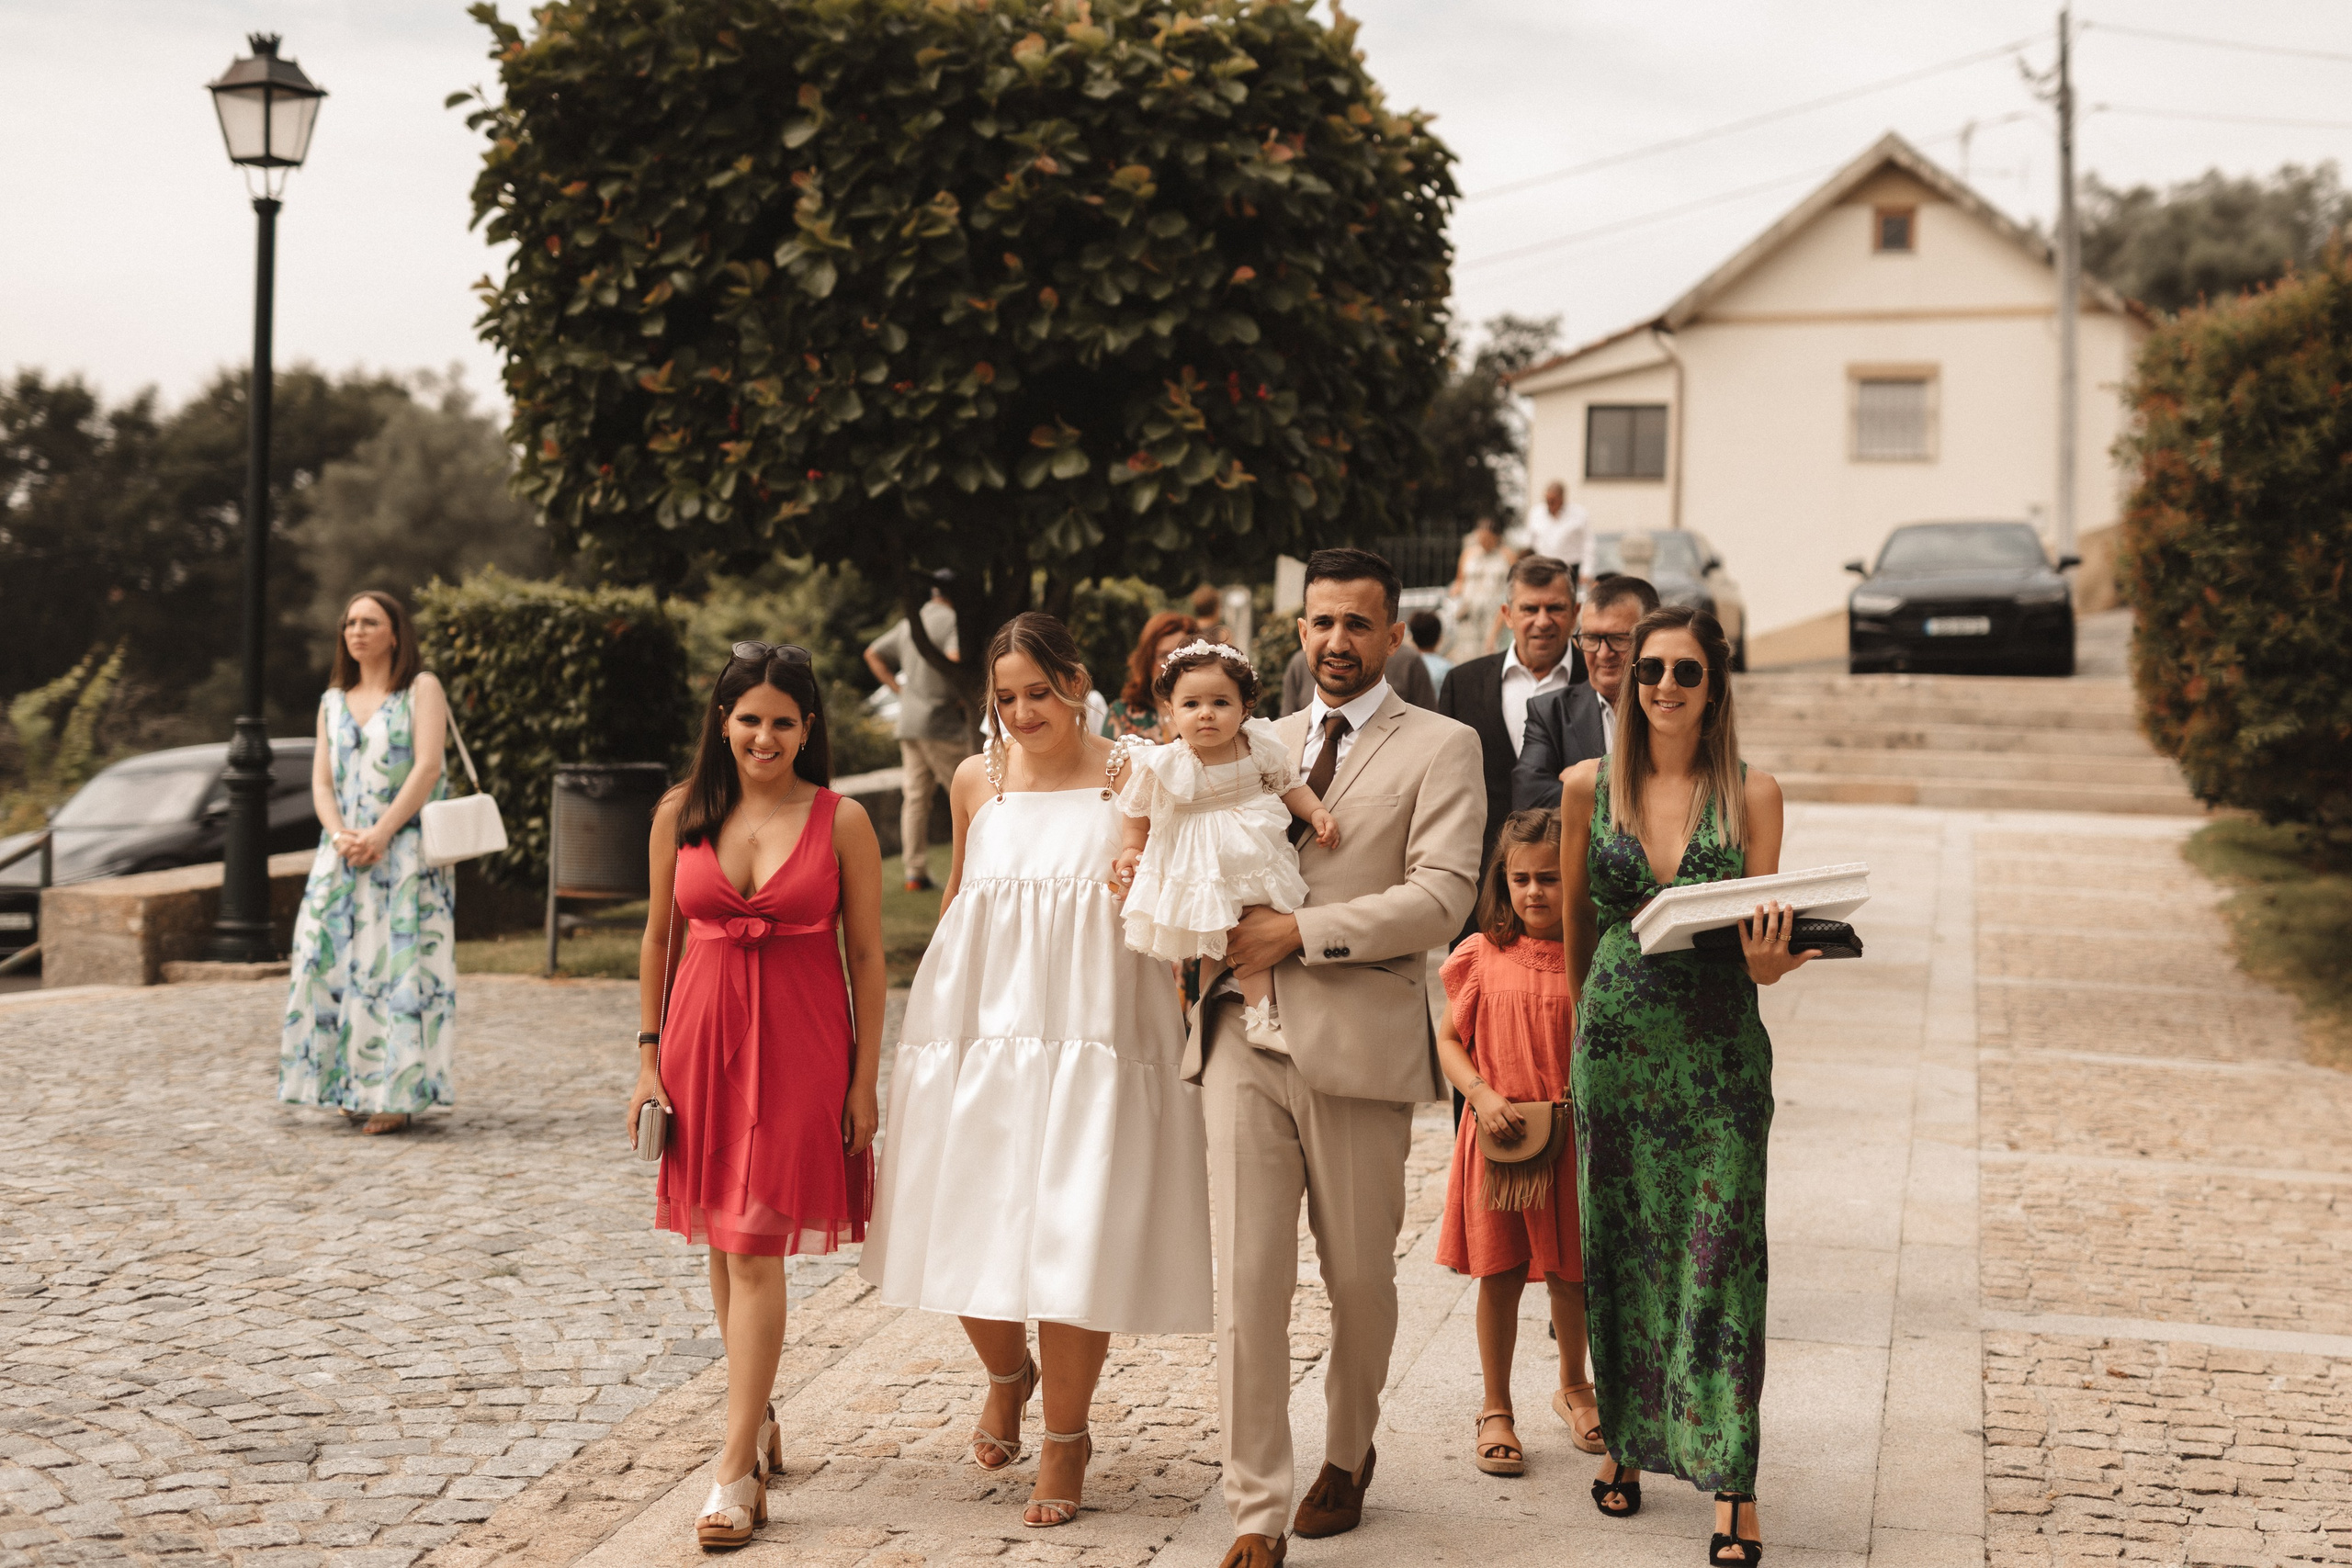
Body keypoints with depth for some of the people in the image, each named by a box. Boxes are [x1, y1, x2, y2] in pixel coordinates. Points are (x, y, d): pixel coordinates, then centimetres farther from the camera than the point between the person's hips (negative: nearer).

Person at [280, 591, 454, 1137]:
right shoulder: (333, 702, 16)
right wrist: (339, 835, -9)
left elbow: (427, 768, -10)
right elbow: (321, 780, 10)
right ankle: (354, 1087, 5)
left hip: (405, 851, -5)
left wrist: (380, 835, -17)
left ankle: (397, 1095, -9)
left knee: (397, 964, -10)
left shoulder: (421, 689, 2)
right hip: (344, 854, 5)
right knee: (335, 961, -2)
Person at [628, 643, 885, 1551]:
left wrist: (864, 1080, -4)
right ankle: (759, 1417, 31)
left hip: (799, 1049, -3)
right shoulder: (682, 814, 4)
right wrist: (650, 1057, 8)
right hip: (703, 1039, 3)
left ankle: (737, 1470, -4)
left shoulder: (841, 821, -4)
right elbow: (660, 939, 11)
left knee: (754, 1247, -7)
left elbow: (867, 956, -1)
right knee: (722, 1245, 12)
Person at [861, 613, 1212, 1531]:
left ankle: (1066, 1437, 18)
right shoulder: (976, 781, 8)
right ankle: (1007, 1374, 37)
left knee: (1073, 1241, -4)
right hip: (979, 1031, 3)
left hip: (1092, 1034, -3)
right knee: (966, 1234, 4)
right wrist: (937, 999, 21)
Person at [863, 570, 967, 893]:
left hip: (909, 720, 7)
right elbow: (954, 658, -28)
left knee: (915, 797, 6)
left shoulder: (911, 623, 16)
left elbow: (873, 654, 24)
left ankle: (915, 872, 5)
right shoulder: (952, 621, -9)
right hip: (942, 721, -7)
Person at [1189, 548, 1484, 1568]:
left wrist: (1298, 933, -15)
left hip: (1359, 1043, -3)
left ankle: (1347, 1458, 35)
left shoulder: (1439, 748, 1)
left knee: (1359, 1279, 10)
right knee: (1246, 1281, -3)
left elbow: (1441, 896, -10)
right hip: (1246, 1036, 3)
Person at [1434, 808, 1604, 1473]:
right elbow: (1448, 1041, 2)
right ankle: (1496, 1410, 20)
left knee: (1569, 1274, 14)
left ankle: (1573, 1387, 37)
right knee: (1498, 1275, 5)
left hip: (1572, 1141, 0)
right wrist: (1481, 1094, -13)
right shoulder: (1483, 956, -3)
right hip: (1496, 1141, 0)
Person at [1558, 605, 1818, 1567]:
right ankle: (1626, 1442, 28)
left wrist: (1768, 961, -22)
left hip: (1722, 1051, -2)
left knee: (1720, 1259, -4)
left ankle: (1730, 1485, 0)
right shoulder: (1589, 787, 2)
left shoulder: (1752, 794, -1)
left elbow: (1768, 936, -1)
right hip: (1614, 1044, 2)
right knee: (1619, 1246, 10)